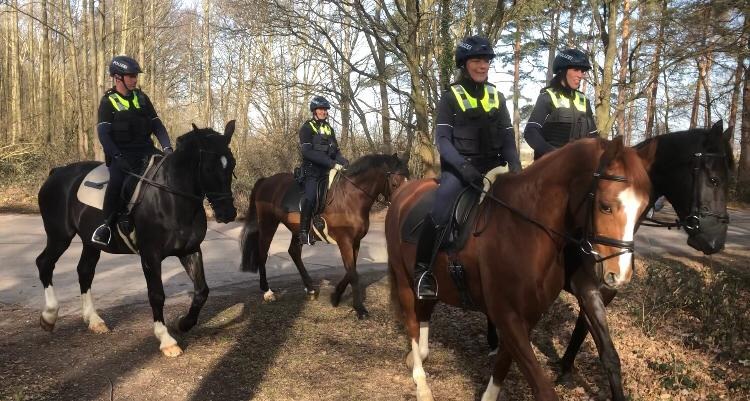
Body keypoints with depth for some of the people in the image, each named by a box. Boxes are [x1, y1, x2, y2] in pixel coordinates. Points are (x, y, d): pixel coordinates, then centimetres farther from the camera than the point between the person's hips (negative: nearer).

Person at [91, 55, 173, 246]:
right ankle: (107, 224, -15)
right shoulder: (108, 101, -1)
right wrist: (118, 157, -23)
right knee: (117, 180, -33)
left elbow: (157, 125, 11)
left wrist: (167, 147, -7)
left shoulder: (141, 98, 12)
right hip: (121, 154, -4)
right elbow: (103, 133, -9)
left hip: (145, 150, 4)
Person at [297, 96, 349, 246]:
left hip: (327, 171, 6)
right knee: (310, 198, -20)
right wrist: (331, 163, -25)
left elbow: (335, 150, 15)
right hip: (311, 170, -6)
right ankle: (304, 231, -7)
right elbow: (307, 151, -18)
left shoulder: (329, 129, 16)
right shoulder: (307, 128, -4)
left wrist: (342, 161, -8)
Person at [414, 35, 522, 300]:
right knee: (440, 213, -28)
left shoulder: (497, 97, 13)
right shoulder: (450, 97, 1)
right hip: (459, 168, -4)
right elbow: (443, 139, -8)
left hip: (492, 167, 5)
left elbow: (507, 138, 11)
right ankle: (422, 269, -10)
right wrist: (464, 166, -24)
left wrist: (515, 168, -6)